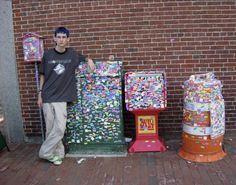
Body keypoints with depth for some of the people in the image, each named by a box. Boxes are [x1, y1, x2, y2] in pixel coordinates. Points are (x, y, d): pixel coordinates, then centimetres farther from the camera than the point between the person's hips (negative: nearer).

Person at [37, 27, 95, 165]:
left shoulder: (72, 54, 2)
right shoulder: (47, 55, 0)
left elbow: (83, 57, 23)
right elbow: (43, 76, 8)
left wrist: (89, 60, 0)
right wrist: (40, 94, 6)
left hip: (61, 97, 0)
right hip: (47, 97, 0)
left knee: (60, 128, -6)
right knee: (50, 128, 3)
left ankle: (45, 152, 12)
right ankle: (58, 153, 19)